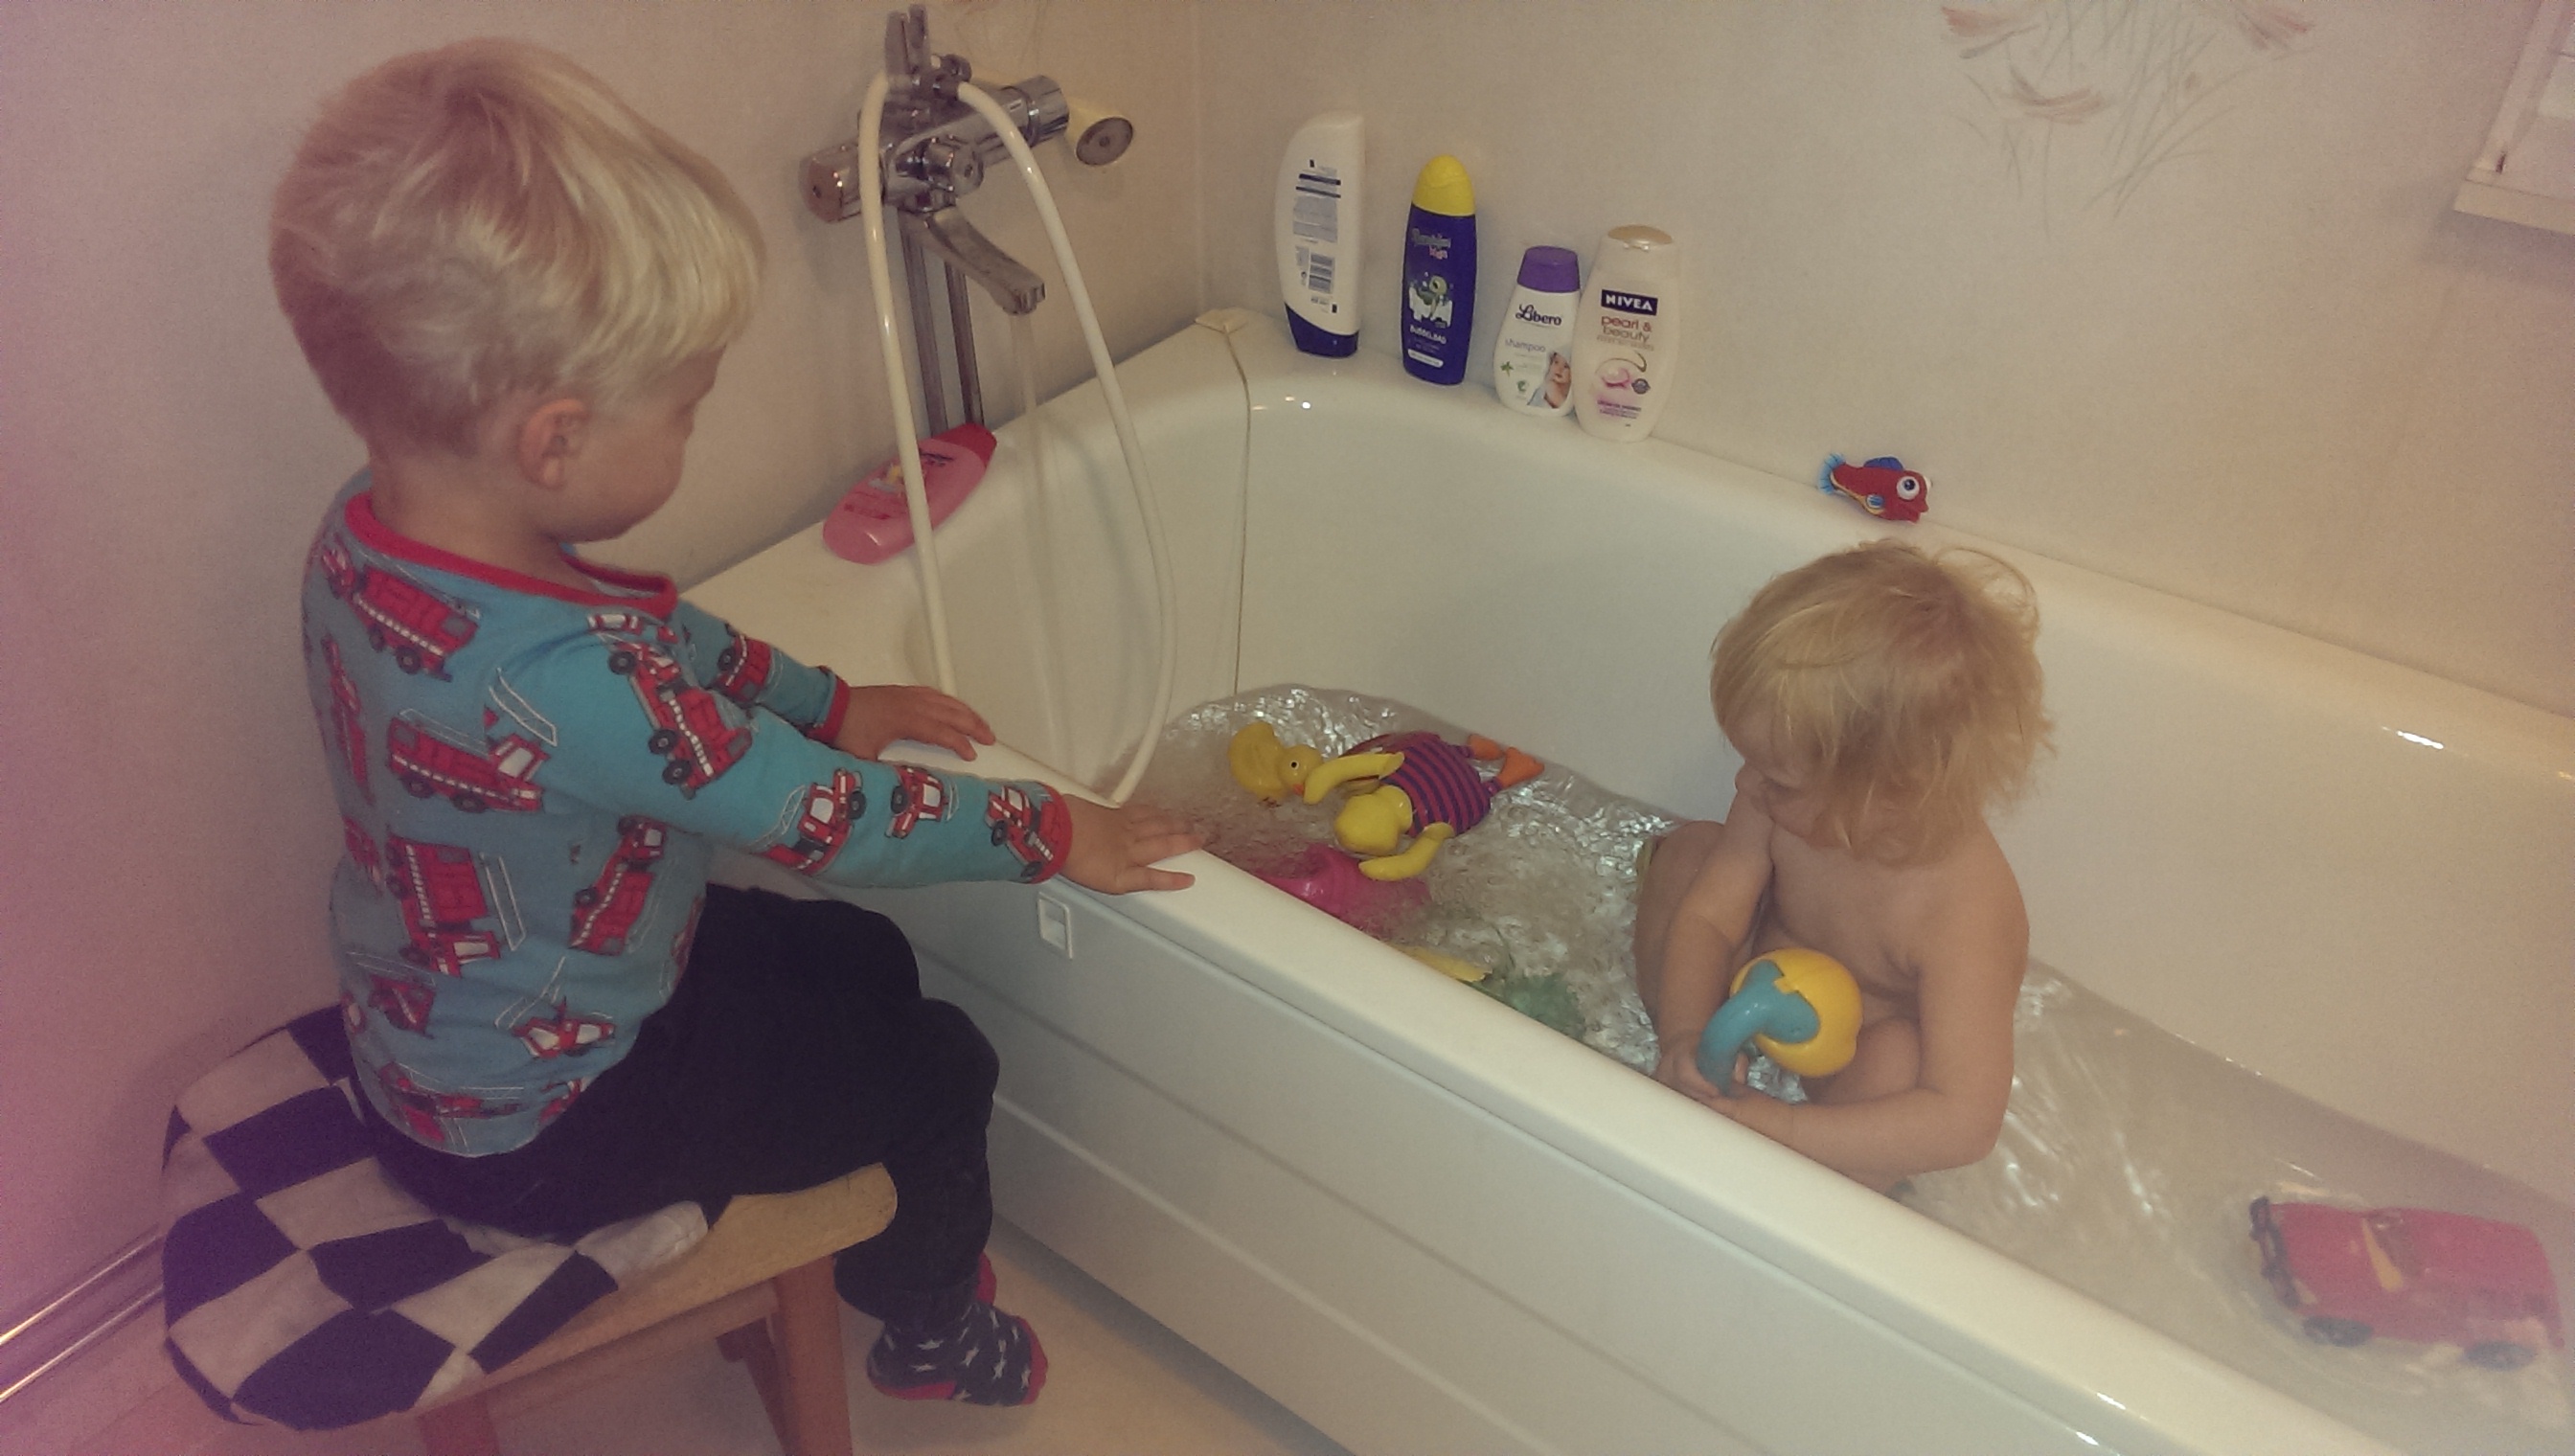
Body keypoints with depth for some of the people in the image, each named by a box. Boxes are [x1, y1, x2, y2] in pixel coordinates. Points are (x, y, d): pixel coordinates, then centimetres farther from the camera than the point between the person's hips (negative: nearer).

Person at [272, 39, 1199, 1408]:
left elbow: (666, 638, 3)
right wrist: (1049, 833, -15)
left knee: (860, 961, 21)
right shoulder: (561, 681, -40)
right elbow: (819, 819, -28)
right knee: (937, 1070, 7)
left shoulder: (371, 527, -12)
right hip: (534, 1123, -8)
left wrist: (832, 702, 8)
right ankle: (929, 1327, 35)